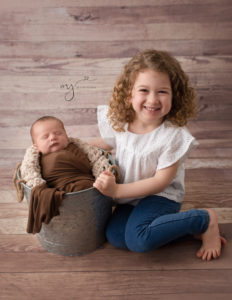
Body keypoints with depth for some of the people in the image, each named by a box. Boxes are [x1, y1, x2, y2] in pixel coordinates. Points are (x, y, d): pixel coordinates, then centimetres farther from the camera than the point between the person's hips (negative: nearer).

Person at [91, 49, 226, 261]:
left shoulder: (174, 135, -23)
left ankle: (204, 220, -5)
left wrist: (116, 191, -24)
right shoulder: (118, 122, -9)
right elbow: (103, 144, 12)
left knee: (138, 241, -26)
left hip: (162, 195, -6)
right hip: (129, 196, 6)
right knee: (115, 237, -13)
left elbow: (161, 181, -21)